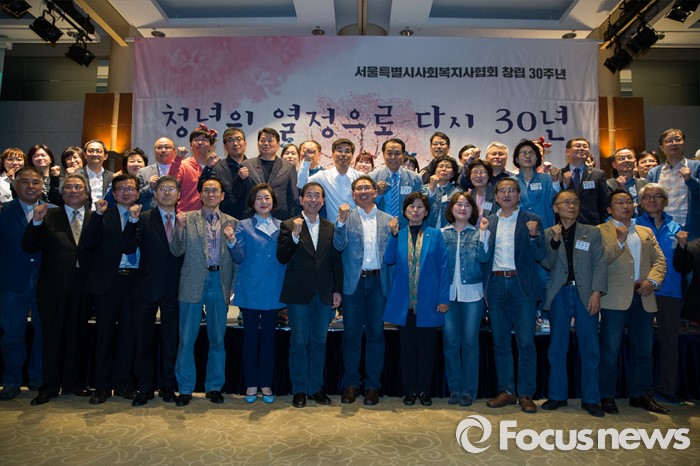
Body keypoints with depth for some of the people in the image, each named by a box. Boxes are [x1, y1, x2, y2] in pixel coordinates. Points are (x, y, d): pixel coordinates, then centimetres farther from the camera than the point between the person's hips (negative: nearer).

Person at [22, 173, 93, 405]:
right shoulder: (49, 216, 3)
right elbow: (29, 247, -4)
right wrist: (36, 222, -19)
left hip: (81, 288, 1)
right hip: (53, 288, -1)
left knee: (77, 336, 11)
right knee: (52, 337, 9)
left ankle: (74, 383, 25)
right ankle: (49, 387, 21)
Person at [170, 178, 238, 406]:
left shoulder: (231, 223, 8)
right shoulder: (188, 218, 5)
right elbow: (177, 251, -4)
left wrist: (232, 241, -13)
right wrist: (180, 227, -16)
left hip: (219, 282, 1)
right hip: (193, 283, -1)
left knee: (217, 338, 9)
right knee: (187, 338, 5)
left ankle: (214, 387, 23)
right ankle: (185, 389, 18)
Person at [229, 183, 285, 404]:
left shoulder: (282, 227, 8)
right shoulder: (244, 226, 2)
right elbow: (239, 258, -5)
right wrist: (233, 242, -24)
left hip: (273, 291, 2)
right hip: (251, 290, -2)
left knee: (268, 336, 9)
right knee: (250, 336, 6)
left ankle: (266, 384, 20)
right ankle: (251, 384, 18)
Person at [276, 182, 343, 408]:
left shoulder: (330, 228, 9)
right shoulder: (288, 225, 1)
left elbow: (336, 261, 8)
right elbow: (282, 257, -8)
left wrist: (338, 290, 4)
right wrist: (295, 235, -21)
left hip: (324, 294, 3)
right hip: (299, 294, -3)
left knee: (319, 342, 11)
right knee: (299, 342, 5)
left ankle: (316, 387, 24)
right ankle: (300, 390, 18)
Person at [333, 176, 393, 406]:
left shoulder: (387, 220, 8)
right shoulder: (347, 217, 5)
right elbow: (339, 245, -10)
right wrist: (341, 221, -22)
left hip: (378, 281, 1)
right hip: (353, 281, -1)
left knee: (375, 334, 7)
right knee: (351, 334, 6)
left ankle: (372, 385, 19)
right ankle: (351, 383, 19)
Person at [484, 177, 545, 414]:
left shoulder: (531, 221, 4)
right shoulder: (488, 221, 12)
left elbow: (540, 256, -5)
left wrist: (533, 235, -18)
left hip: (521, 285, -3)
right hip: (496, 285, 3)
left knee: (526, 342, 0)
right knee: (500, 341, 9)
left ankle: (526, 394, 12)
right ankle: (506, 391, 20)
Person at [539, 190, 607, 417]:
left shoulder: (592, 232, 8)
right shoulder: (548, 233, 8)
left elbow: (599, 264, 1)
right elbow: (547, 265, 0)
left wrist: (596, 292, -10)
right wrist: (555, 240, -13)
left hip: (585, 294, 0)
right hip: (559, 294, 0)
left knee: (590, 348, 3)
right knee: (557, 347, 6)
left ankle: (590, 399, 14)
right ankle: (557, 395, 17)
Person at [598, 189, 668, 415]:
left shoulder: (647, 232, 19)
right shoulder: (601, 231, 3)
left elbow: (659, 260, 10)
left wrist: (652, 281, -7)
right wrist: (619, 241, -19)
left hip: (643, 298, 5)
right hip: (616, 298, -5)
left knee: (644, 350, 12)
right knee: (610, 350, 0)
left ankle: (640, 395, 25)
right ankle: (607, 396, 9)